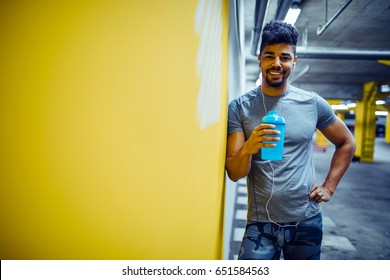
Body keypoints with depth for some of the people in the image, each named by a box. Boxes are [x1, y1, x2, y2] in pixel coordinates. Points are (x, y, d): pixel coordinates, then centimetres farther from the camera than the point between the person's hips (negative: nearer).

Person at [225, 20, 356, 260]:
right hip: (261, 224, -1)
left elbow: (346, 143, 14)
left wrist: (329, 186, 4)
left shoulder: (313, 103, -1)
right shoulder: (240, 107, -5)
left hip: (307, 222, 2)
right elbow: (234, 173, -8)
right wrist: (247, 149, -28)